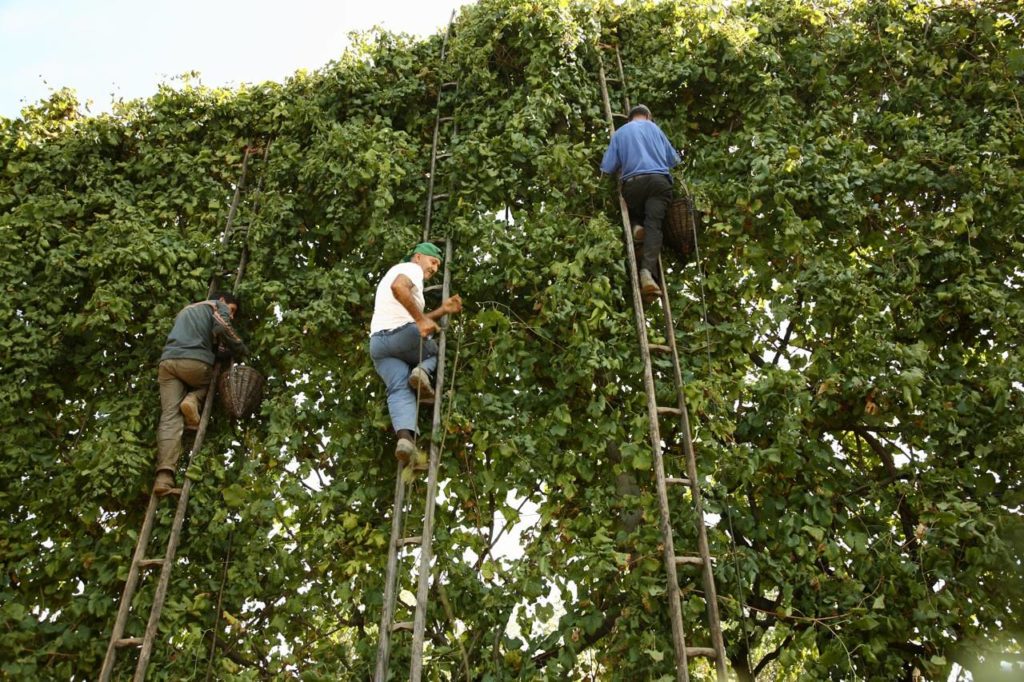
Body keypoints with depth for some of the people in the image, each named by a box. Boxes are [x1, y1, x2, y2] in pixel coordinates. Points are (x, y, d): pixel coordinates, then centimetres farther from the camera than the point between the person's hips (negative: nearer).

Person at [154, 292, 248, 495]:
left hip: (167, 360, 5)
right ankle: (193, 400, -5)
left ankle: (164, 476, -23)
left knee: (170, 417, -6)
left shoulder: (186, 310, 42)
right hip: (194, 360, -5)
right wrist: (242, 350, 10)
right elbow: (223, 329, -2)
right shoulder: (217, 306, 18)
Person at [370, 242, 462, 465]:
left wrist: (442, 311, 22)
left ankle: (405, 437, -33)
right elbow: (398, 287, -21)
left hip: (377, 341, 7)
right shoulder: (412, 268, 6)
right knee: (436, 350, 22)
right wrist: (421, 320, -22)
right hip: (404, 334, -7)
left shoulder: (396, 271, 36)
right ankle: (424, 372, -11)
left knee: (399, 390, -8)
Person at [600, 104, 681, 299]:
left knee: (634, 210, 30)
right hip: (658, 181, -1)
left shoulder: (620, 132, 19)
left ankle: (637, 225, -4)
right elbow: (673, 159, 25)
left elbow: (607, 168, 12)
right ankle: (647, 271, -32)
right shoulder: (654, 127, 21)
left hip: (632, 184, 1)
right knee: (653, 225, -12)